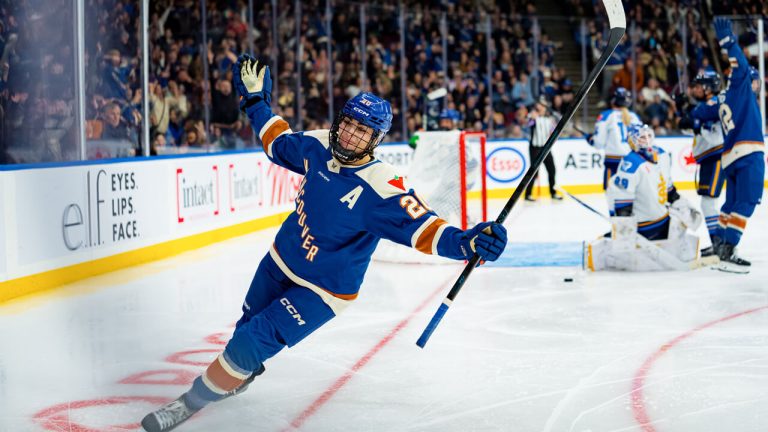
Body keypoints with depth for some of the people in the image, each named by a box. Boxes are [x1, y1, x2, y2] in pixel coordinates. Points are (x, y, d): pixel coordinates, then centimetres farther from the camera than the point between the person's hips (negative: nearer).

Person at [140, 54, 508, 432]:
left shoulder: (380, 189, -30)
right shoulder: (318, 146, -12)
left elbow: (420, 226, -38)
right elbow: (280, 143, 9)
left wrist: (464, 242, -55)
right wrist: (255, 100, 11)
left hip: (322, 289, -6)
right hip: (280, 262, 7)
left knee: (249, 344, -11)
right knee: (247, 325, 27)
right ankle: (239, 375, 59)